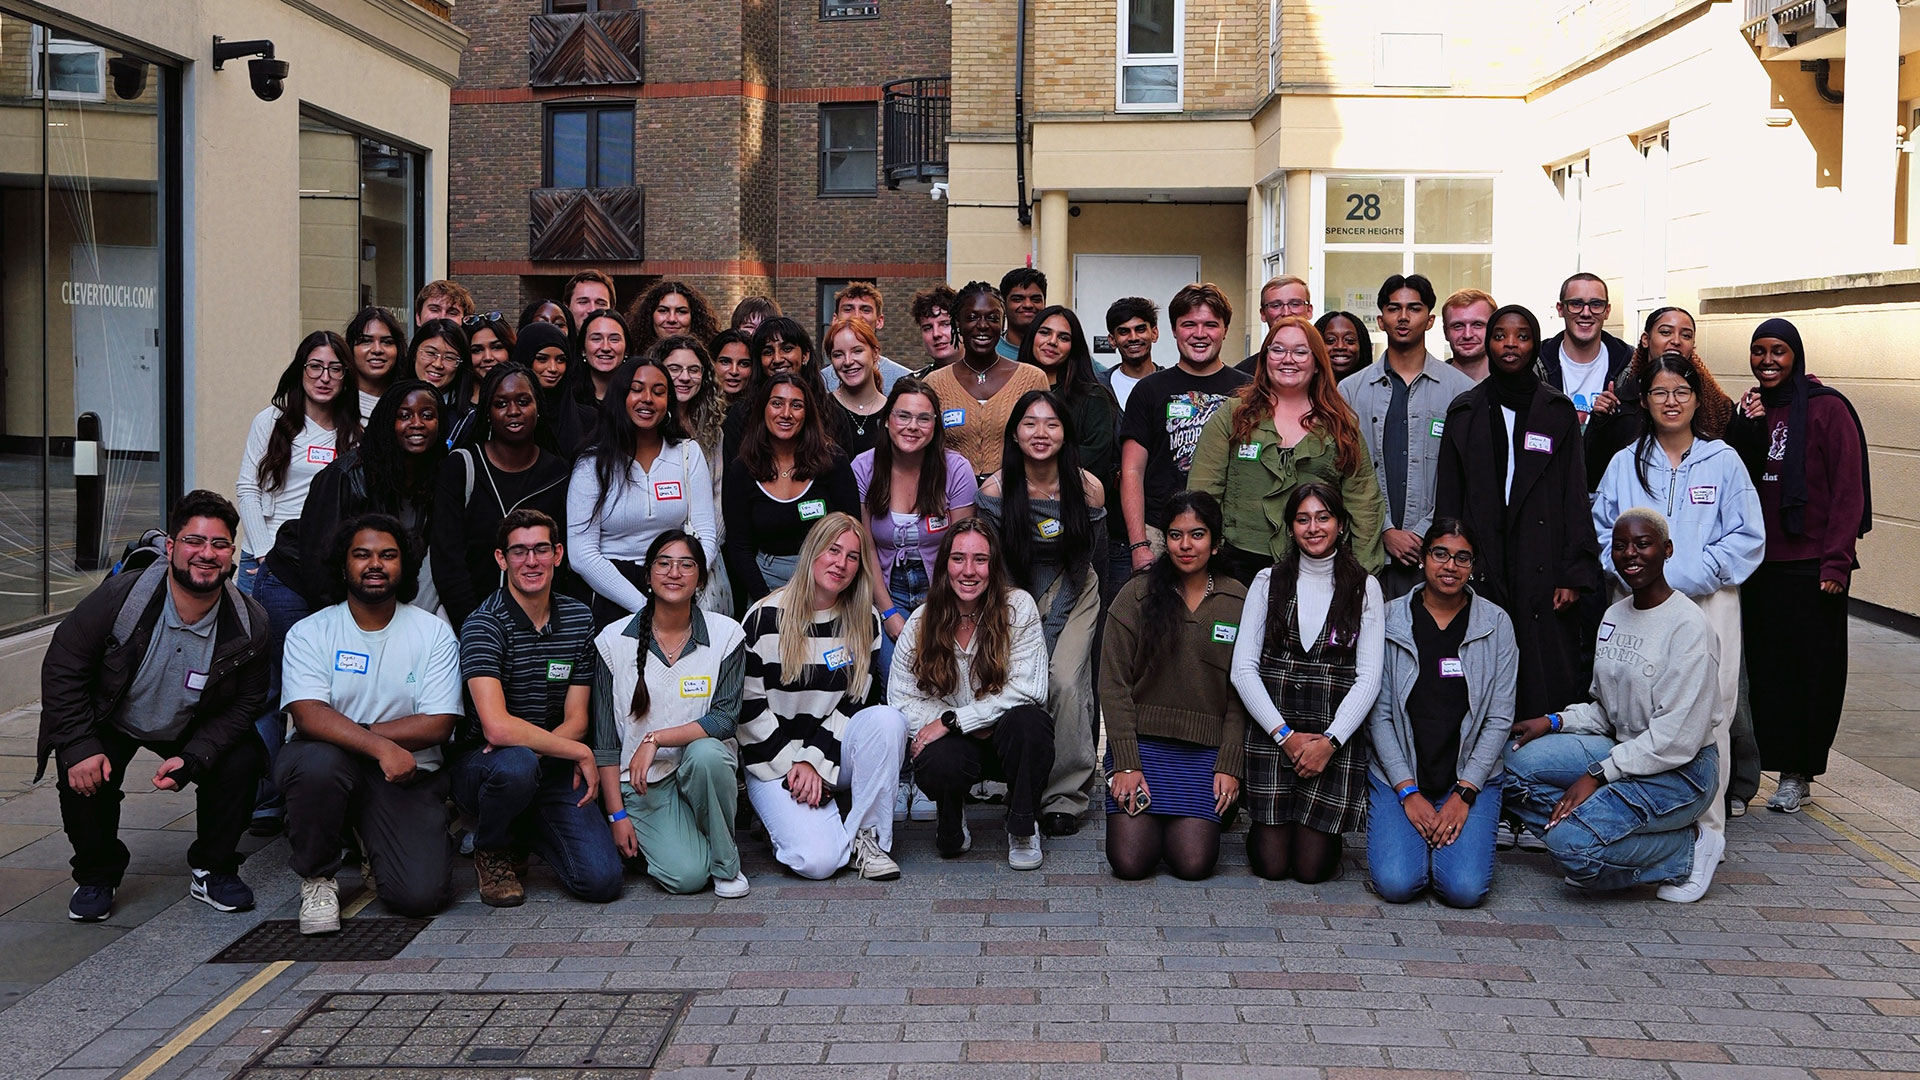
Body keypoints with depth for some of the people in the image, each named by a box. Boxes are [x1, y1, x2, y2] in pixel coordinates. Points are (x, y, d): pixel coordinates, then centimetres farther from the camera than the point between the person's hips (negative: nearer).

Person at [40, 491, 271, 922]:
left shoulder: (251, 624, -20)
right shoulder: (118, 597, -25)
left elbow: (245, 704, -10)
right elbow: (62, 668, -17)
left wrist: (192, 758, -25)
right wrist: (80, 747, -25)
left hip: (193, 731, 1)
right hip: (110, 724, -1)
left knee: (242, 763, -22)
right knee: (81, 774, -27)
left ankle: (212, 870, 1)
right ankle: (96, 875, 1)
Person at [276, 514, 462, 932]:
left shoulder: (434, 633, 2)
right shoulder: (310, 632, 0)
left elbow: (438, 724, -8)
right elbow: (309, 715, -16)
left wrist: (345, 732, -14)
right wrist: (381, 746, -31)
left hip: (407, 776, 0)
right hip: (327, 766, 0)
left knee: (419, 896, -19)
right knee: (319, 761, -38)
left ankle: (378, 852, 20)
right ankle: (316, 878, -9)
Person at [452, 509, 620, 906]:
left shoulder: (579, 619, 4)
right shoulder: (483, 624, -13)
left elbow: (576, 720, 3)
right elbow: (497, 727, -26)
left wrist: (530, 745, -19)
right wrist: (581, 752, -18)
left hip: (553, 767, 4)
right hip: (481, 765, -4)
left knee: (602, 880, -17)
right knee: (516, 766, -41)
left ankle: (527, 830, 17)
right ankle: (491, 851, -6)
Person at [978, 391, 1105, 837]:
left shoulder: (1088, 489, -13)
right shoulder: (995, 491, -14)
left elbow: (1090, 563, -6)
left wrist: (1050, 630, -12)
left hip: (1072, 594, 0)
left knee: (1064, 682, -20)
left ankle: (1065, 797, -8)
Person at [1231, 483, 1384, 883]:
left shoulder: (1364, 587, 5)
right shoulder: (1268, 581, 6)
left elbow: (1369, 677, -1)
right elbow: (1243, 669, 0)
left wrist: (1329, 742, -11)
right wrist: (1285, 735, -9)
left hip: (1337, 739, 0)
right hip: (1272, 733, 0)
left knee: (1310, 867, -5)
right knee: (1271, 864, -4)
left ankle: (1323, 833, 27)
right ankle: (1263, 825, 28)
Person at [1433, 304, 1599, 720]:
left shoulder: (1558, 411, 7)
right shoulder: (1464, 412, 10)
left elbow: (1575, 495, 4)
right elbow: (1448, 498, 9)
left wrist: (1574, 574, -4)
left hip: (1542, 569, 0)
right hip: (1481, 572, 1)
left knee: (1547, 682, -4)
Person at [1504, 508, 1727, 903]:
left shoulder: (1688, 625, -16)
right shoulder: (1614, 615, 9)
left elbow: (1676, 737, -20)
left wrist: (1598, 775, -19)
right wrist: (1554, 721, -2)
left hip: (1680, 771, -8)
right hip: (1624, 751, 8)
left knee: (1570, 840, -25)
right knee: (1516, 758, -11)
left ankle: (1689, 850, -2)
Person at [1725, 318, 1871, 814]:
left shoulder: (1827, 409, -6)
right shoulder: (1749, 409, 12)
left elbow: (1848, 489, -9)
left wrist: (1836, 561, -14)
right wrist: (1747, 427, -8)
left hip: (1811, 564, -5)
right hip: (1759, 563, 5)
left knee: (1811, 667, 3)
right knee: (1767, 666, 5)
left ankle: (1798, 773, 11)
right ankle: (1783, 767, 12)